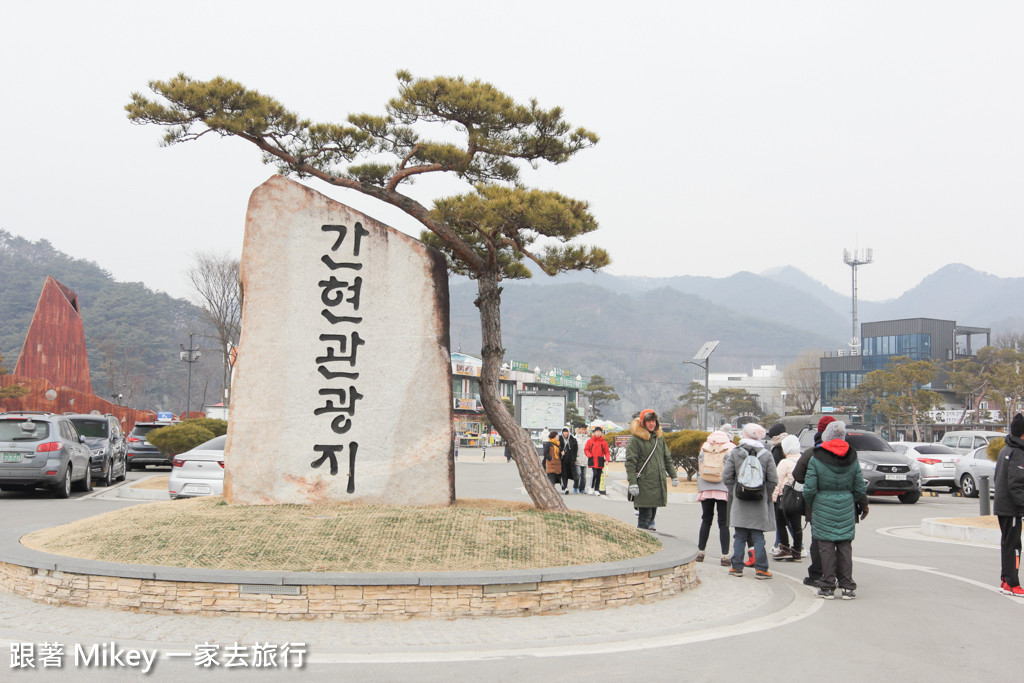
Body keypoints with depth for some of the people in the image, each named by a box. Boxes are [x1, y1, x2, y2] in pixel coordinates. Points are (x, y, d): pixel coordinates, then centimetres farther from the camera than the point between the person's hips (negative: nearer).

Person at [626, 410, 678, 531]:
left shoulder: (659, 437, 15)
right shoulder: (635, 439, -6)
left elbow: (667, 458, 23)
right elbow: (630, 463, -10)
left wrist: (674, 476, 19)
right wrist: (632, 483, -17)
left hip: (659, 484, 6)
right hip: (644, 485, -6)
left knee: (652, 513, 8)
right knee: (645, 516, -7)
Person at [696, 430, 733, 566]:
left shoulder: (704, 449, 10)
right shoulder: (730, 449, 1)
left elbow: (699, 470, 12)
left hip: (705, 489, 3)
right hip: (724, 490, -3)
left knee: (706, 520, 13)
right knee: (723, 523, 0)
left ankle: (700, 552, 17)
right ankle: (725, 556, -2)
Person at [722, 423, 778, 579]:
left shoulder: (734, 453, -3)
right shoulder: (766, 455, -4)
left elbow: (726, 477, -6)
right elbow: (773, 480, -5)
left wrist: (735, 493, 7)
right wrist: (766, 494, 9)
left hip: (739, 503, 0)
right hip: (759, 503, 0)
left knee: (739, 537, 8)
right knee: (758, 537, 4)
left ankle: (737, 567, 11)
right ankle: (760, 569, 4)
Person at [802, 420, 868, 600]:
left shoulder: (816, 459, -8)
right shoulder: (852, 459, 3)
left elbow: (809, 489, -9)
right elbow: (860, 488, 7)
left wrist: (811, 507, 9)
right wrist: (863, 505, 24)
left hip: (823, 508, -3)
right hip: (846, 508, 3)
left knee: (826, 547, 2)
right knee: (845, 547, 8)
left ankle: (827, 587, 4)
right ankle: (847, 586, 9)